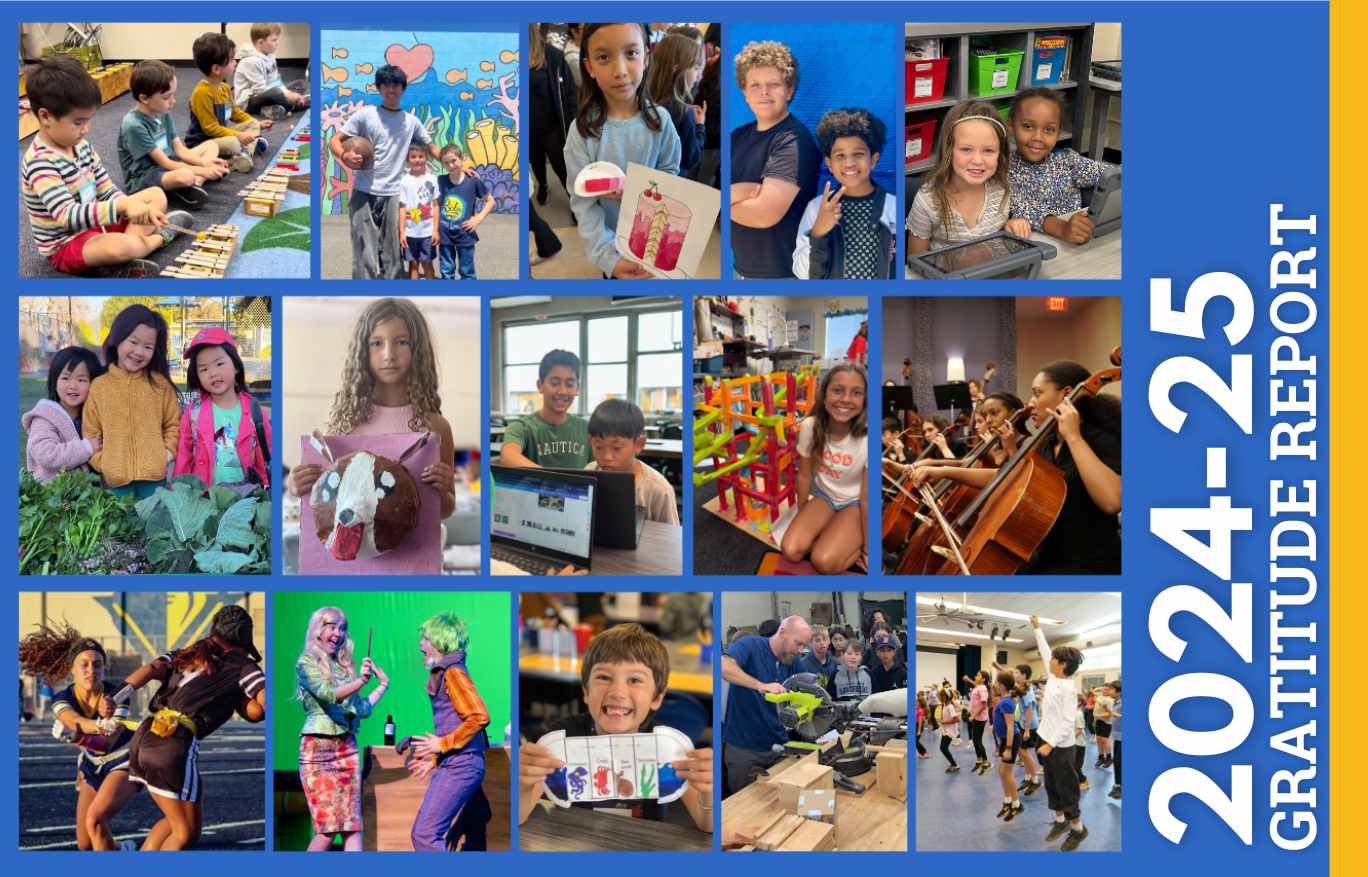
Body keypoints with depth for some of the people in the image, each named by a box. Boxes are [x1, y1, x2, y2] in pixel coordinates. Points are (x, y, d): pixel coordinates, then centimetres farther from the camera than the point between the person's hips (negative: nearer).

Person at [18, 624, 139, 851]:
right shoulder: (62, 699, -18)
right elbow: (76, 721, -40)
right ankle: (122, 849, 37)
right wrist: (100, 725, -61)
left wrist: (77, 738, -51)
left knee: (95, 819, -29)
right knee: (85, 845, 6)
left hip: (123, 762, -5)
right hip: (91, 766, 5)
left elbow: (108, 743, -32)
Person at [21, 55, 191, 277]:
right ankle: (159, 236, -4)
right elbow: (67, 216, -34)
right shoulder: (39, 163, -25)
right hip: (65, 246, -9)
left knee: (157, 195, 8)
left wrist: (133, 207, -16)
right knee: (118, 247, -39)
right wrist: (122, 206, -44)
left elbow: (107, 190, 5)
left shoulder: (80, 146, 1)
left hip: (96, 223, 9)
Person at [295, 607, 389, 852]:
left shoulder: (345, 666, 16)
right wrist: (360, 682, -33)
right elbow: (328, 693, -18)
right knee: (329, 826, -8)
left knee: (352, 824, -2)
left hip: (348, 748, 5)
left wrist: (383, 685, 19)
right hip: (318, 747, -5)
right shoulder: (306, 662, 0)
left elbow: (362, 709, 19)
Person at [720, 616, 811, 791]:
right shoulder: (750, 645, -12)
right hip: (743, 749, -5)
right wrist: (760, 685, -41)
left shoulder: (794, 663, 7)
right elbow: (723, 666, -30)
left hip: (779, 745, 5)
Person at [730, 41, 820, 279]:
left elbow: (765, 213, -25)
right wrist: (749, 190, -21)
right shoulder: (739, 136, 6)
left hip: (781, 273, -7)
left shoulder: (794, 140, -16)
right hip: (741, 267, 7)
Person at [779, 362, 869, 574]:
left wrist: (868, 548, -11)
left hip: (855, 504, -3)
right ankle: (828, 534, 7)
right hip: (823, 496, 4)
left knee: (824, 562, -24)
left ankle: (852, 542, 5)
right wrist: (802, 520, 9)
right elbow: (805, 476, -3)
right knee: (791, 551, -19)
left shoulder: (867, 437, -30)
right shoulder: (810, 427, -19)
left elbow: (867, 498, -19)